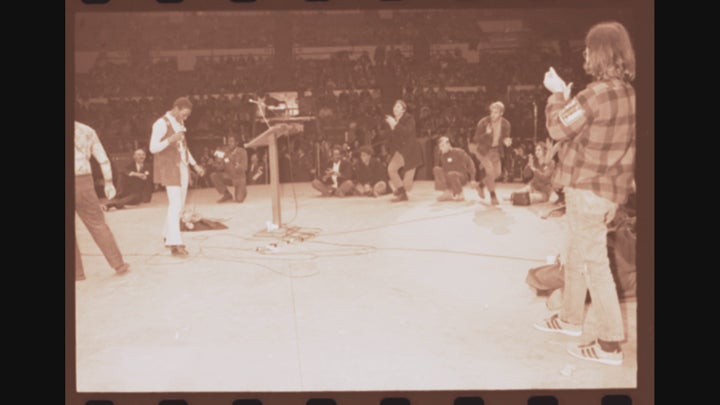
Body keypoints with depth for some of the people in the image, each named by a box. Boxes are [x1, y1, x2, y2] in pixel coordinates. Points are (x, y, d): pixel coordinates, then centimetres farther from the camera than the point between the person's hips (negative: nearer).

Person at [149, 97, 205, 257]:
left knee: (179, 205, 9)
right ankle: (175, 244, -16)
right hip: (169, 168, -8)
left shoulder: (179, 123, 14)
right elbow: (153, 148, -18)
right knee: (175, 204, -15)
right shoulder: (161, 124, -12)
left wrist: (194, 165, 18)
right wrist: (170, 140, -34)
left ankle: (168, 236, 22)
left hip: (182, 167, 8)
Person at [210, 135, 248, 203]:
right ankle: (226, 195, -6)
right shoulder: (224, 151, -11)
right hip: (228, 174, 3)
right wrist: (220, 162, -32)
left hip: (239, 176, -3)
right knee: (213, 175, -26)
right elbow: (221, 168, -8)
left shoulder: (242, 152, -18)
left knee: (239, 200, -17)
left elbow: (244, 168, -24)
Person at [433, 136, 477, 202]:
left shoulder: (458, 152, -13)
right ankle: (447, 193, -15)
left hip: (462, 177, -6)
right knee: (436, 169, -15)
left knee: (451, 174, -38)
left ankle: (460, 195, -16)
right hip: (450, 179, 6)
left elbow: (470, 163, -13)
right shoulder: (443, 155, 4)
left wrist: (472, 179, -16)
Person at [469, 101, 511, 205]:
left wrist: (506, 141, -19)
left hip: (495, 150, 5)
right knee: (490, 170, -18)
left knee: (497, 173, 9)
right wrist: (486, 133, -36)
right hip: (483, 149, -5)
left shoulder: (505, 124, -9)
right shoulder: (483, 123, -20)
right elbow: (477, 139, -16)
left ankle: (481, 185, 34)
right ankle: (493, 195, -3)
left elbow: (506, 137, 7)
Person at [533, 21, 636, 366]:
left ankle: (608, 343, 0)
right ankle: (571, 318, 37)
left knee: (593, 262, -4)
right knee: (577, 256, 22)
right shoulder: (628, 92, 5)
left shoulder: (597, 93, -22)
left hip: (587, 187, -9)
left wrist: (557, 93, 2)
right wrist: (567, 96, 7)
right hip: (610, 186, 9)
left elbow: (558, 128, -10)